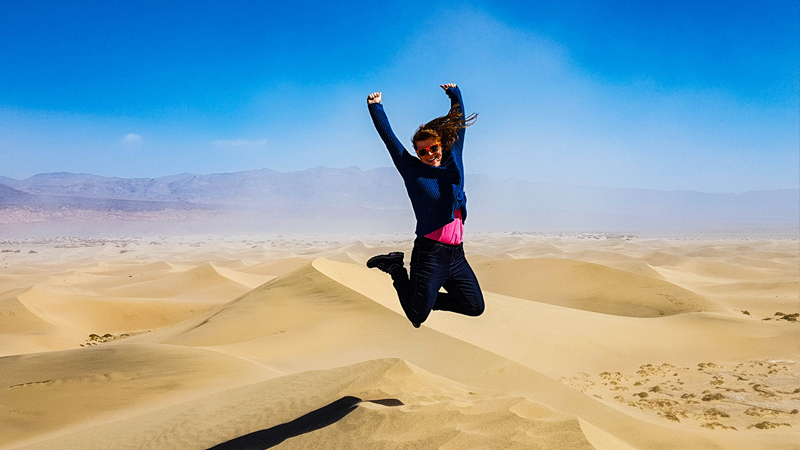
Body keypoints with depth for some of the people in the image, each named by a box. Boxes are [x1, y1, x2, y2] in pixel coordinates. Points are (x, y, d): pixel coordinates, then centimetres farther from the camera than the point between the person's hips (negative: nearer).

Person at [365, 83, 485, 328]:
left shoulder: (453, 163, 12)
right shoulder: (413, 170, 0)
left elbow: (458, 126, 22)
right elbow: (389, 138, 2)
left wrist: (456, 95, 22)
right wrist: (376, 108, 2)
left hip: (456, 254, 5)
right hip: (429, 253, -5)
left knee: (475, 307, 7)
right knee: (417, 315, -2)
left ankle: (430, 297, 27)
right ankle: (396, 267, 20)